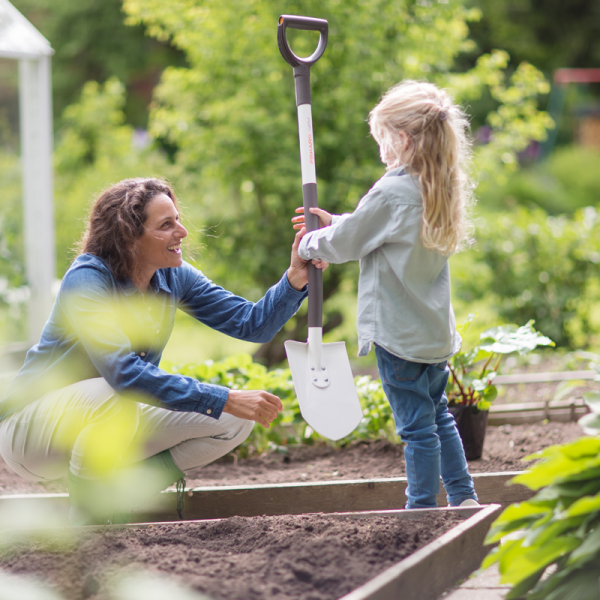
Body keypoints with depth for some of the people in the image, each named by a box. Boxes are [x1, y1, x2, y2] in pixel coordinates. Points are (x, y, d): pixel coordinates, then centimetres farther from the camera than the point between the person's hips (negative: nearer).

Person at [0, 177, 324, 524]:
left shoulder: (174, 277, -4)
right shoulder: (87, 279, -25)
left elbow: (252, 324, -5)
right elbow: (122, 371, -38)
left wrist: (295, 278, -25)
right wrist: (225, 400, -40)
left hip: (109, 422, 7)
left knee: (234, 421, -8)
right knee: (114, 394, -39)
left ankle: (117, 496, -1)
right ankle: (85, 516, -18)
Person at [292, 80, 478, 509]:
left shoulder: (391, 193, -19)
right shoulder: (440, 191, 7)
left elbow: (346, 244, -9)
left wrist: (310, 246, 10)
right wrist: (336, 224, 20)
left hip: (399, 333, -8)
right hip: (435, 328, 8)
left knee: (416, 425, -2)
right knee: (438, 414, 20)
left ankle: (422, 506, 5)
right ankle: (464, 497, 22)